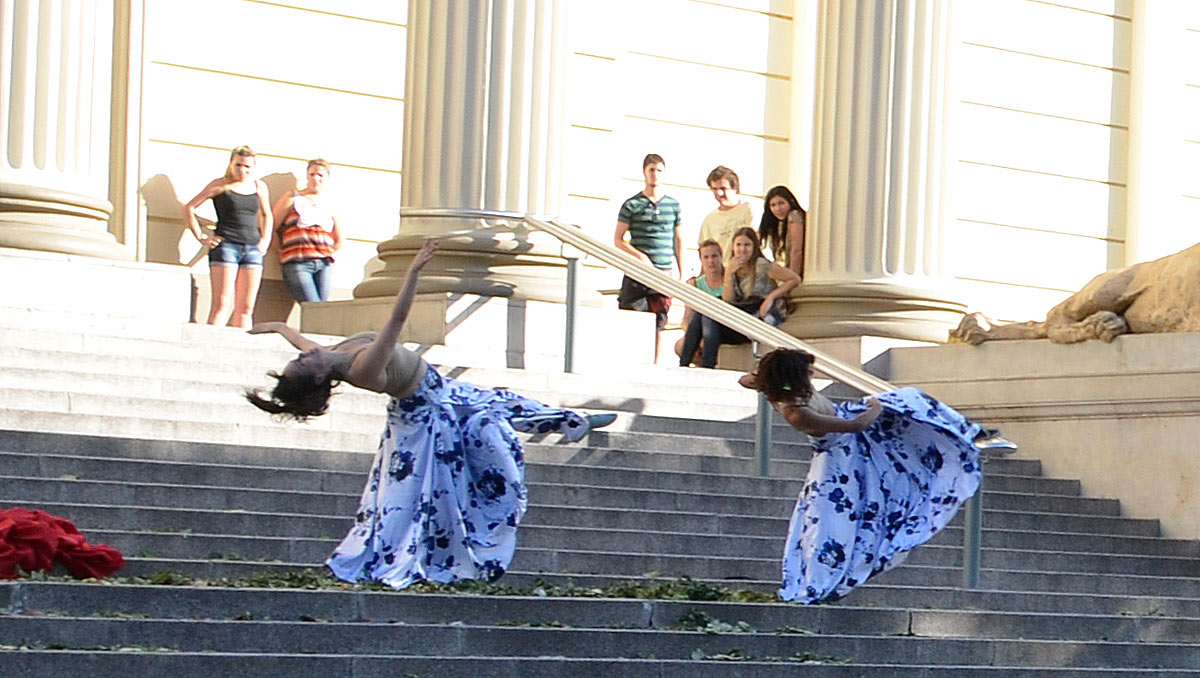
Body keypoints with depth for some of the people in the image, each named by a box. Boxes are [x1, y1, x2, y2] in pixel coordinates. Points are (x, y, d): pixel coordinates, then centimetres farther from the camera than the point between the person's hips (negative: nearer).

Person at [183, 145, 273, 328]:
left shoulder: (259, 187, 13)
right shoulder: (220, 185, 1)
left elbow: (267, 215, 30)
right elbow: (189, 208, 3)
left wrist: (265, 240, 15)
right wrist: (201, 237, -3)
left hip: (252, 249, 4)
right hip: (225, 246, -4)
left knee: (245, 309, 0)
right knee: (222, 304, -12)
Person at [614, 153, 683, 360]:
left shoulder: (673, 205, 10)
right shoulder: (632, 205, 2)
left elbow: (678, 241, 15)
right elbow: (618, 240, 2)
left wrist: (682, 274, 11)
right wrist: (640, 255, -12)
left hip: (664, 272, 2)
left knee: (658, 324, 3)